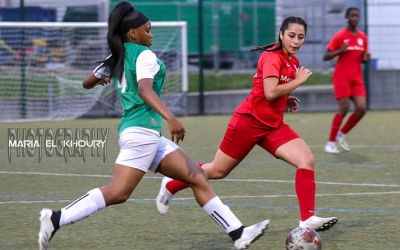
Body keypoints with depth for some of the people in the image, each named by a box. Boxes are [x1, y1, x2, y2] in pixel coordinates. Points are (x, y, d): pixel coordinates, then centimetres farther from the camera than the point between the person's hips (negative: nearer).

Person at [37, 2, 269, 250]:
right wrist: (171, 118, -36)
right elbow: (145, 89, -25)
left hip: (150, 136, 10)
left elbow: (88, 82, 27)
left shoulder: (116, 58, 17)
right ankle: (57, 219, -18)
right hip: (142, 130, -10)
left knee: (198, 178, 5)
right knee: (118, 192, -18)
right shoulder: (144, 55, -8)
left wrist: (103, 78, 50)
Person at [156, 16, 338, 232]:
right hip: (249, 121, -7)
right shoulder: (272, 57, -17)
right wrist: (298, 81, -18)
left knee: (307, 161, -14)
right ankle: (171, 185, 32)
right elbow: (270, 92, -29)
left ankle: (308, 219, -14)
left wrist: (287, 100, 6)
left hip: (273, 125, 7)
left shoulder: (292, 61, 8)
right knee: (217, 171, 8)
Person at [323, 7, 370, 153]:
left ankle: (342, 135, 13)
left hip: (357, 79, 5)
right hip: (341, 78, -5)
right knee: (344, 109, -12)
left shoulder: (363, 37, 9)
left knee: (362, 108, -8)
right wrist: (339, 51, -23)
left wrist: (366, 58, -4)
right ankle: (331, 142, 1)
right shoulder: (339, 36, -6)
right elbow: (326, 57, -6)